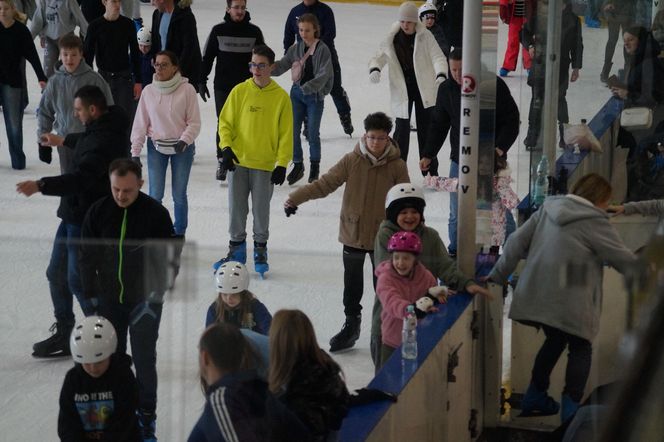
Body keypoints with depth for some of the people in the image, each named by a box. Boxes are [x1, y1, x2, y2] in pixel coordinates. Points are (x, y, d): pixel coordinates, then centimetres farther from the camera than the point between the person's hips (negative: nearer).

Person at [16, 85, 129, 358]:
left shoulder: (104, 141, -26)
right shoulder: (98, 129, 7)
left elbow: (81, 178, -36)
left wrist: (40, 186, -41)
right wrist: (63, 141, 46)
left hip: (89, 220, -11)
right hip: (74, 215, 11)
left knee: (78, 280, -4)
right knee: (57, 274, 16)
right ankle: (63, 335, 27)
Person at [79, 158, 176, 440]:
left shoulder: (156, 213, -11)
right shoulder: (98, 212, -5)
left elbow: (168, 257, -5)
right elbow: (87, 256, 2)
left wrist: (155, 292, -10)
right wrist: (91, 294, -1)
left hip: (145, 299, -3)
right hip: (108, 299, 3)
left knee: (144, 358, -1)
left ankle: (146, 417, 11)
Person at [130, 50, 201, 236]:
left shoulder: (187, 90, -9)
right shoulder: (149, 91, -1)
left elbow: (194, 122, -7)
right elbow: (140, 123, 3)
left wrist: (184, 140, -23)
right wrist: (135, 151, 0)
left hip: (182, 147, -2)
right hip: (156, 147, 2)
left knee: (179, 194, 6)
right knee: (155, 194, 0)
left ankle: (179, 233, 23)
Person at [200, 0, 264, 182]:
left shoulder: (254, 32, 0)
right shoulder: (218, 31, -2)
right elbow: (207, 57, 4)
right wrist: (202, 81, 1)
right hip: (223, 87, 0)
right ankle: (222, 162, 12)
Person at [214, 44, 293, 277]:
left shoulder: (281, 97, -2)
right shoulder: (239, 91, 1)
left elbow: (286, 133, 0)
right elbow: (225, 122, 5)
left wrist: (282, 164, -5)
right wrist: (226, 147, -10)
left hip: (265, 165, -2)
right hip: (238, 162, 2)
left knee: (261, 210, 5)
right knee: (236, 208, 7)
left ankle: (260, 251, 19)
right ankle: (237, 248, 20)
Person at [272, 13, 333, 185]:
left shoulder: (322, 49, -10)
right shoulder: (296, 48, 4)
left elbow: (324, 74, -18)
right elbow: (282, 65, 0)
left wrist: (310, 86, -32)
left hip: (315, 95, -4)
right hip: (297, 93, 4)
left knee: (313, 132, 3)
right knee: (294, 130, 4)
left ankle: (315, 166, 22)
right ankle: (298, 165, 19)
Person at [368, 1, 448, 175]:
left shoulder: (425, 36, -8)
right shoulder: (392, 38, -3)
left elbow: (438, 57, -14)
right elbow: (380, 56, 3)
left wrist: (441, 75, -33)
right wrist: (374, 69, -19)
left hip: (423, 88, 0)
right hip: (401, 90, 0)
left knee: (426, 129, 8)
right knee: (402, 129, -1)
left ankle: (431, 171, 18)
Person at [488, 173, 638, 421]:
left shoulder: (548, 209, 8)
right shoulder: (594, 222, -10)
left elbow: (517, 242, 8)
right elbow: (623, 259, -4)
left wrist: (498, 275, 16)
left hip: (537, 296, 6)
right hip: (569, 302, -6)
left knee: (554, 340, 27)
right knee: (580, 348, 10)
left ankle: (535, 398, 33)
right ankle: (571, 408, -2)